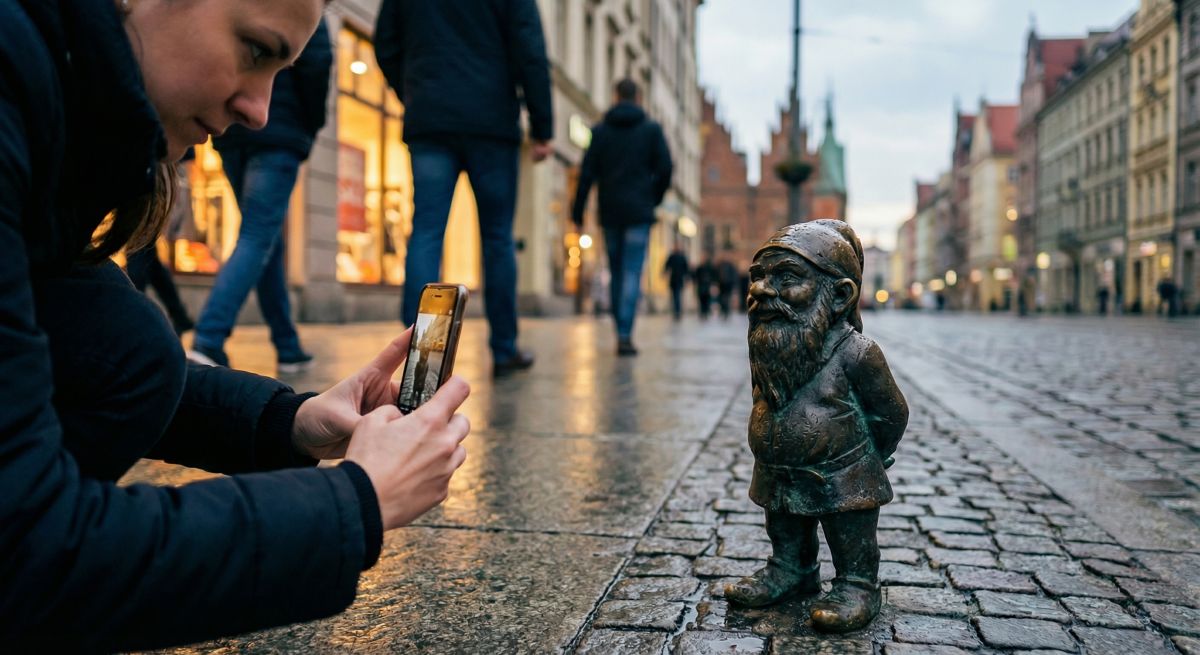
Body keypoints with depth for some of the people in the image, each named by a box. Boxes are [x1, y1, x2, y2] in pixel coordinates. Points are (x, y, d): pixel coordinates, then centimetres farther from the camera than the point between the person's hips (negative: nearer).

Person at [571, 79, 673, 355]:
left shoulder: (600, 130, 5)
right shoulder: (652, 129, 3)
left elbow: (587, 173, 0)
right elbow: (664, 169, -1)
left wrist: (577, 211, 3)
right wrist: (654, 199, 14)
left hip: (609, 213, 2)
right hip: (639, 212, -2)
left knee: (616, 273, 12)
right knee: (632, 273, -6)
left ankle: (621, 330, 17)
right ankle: (625, 335, -15)